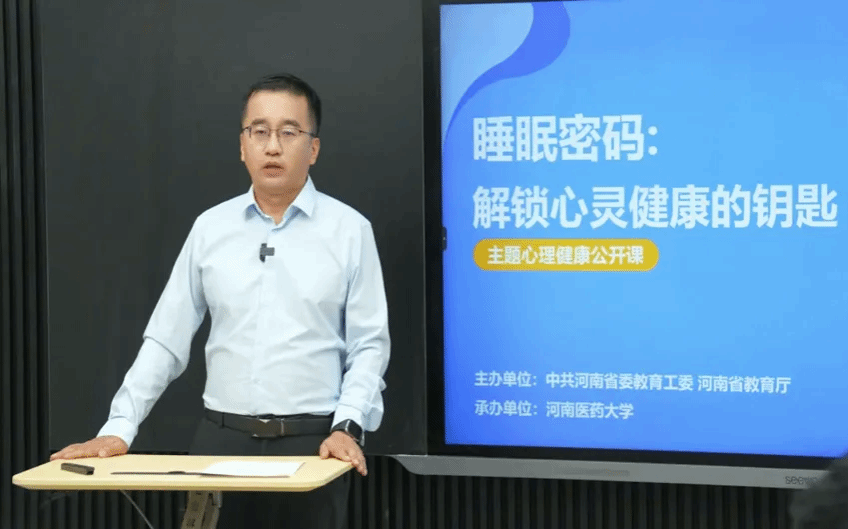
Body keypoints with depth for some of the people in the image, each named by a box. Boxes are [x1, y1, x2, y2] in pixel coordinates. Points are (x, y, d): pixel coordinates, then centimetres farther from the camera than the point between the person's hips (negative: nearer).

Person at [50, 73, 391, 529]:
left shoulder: (350, 230, 1)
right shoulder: (210, 228, 7)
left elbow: (369, 345, 0)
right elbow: (166, 339, 8)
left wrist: (347, 428, -14)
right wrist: (119, 429, 1)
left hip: (312, 445, -2)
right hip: (221, 441, 2)